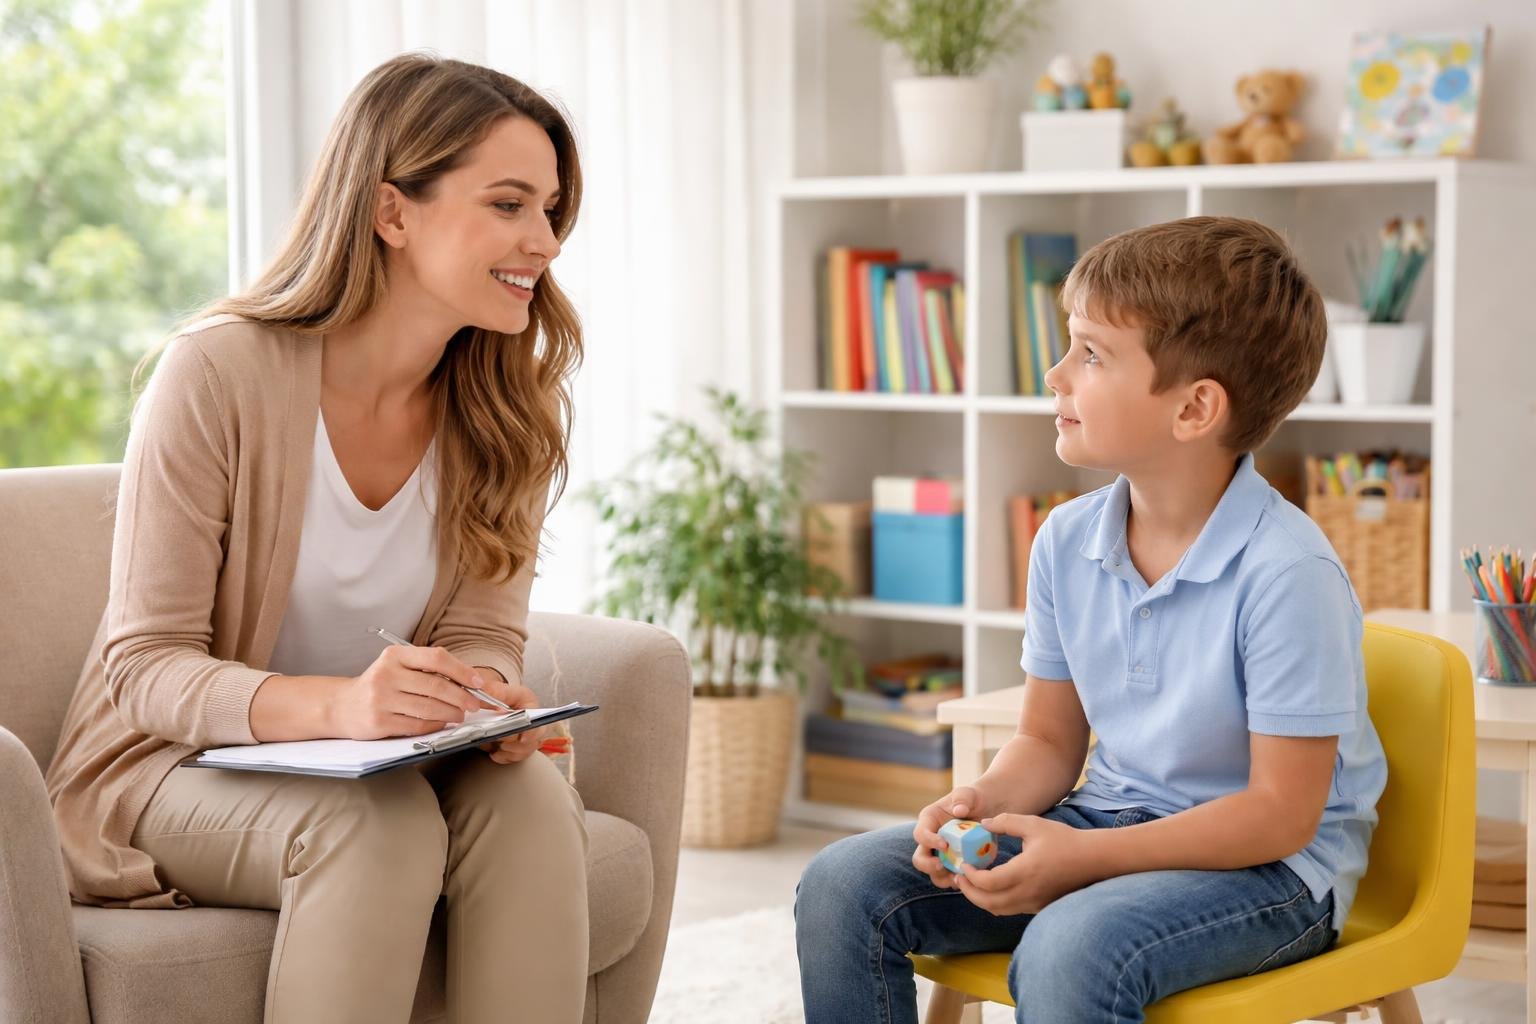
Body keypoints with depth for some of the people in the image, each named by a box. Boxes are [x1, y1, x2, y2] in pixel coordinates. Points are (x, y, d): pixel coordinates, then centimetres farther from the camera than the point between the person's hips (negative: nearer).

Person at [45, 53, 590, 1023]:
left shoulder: (512, 402, -3)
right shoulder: (217, 374, -18)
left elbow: (483, 629, 0)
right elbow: (146, 668, -18)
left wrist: (490, 705, -27)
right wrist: (336, 706, -37)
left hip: (392, 761, 4)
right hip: (181, 765, -4)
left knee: (529, 800, -28)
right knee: (377, 825, -34)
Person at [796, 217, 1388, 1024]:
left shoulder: (1285, 572, -21)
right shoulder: (1066, 543, 0)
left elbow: (1281, 813, -19)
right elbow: (1049, 738, 11)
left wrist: (1082, 857, -25)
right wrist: (985, 803, -12)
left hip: (1266, 864, -7)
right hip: (1111, 820, 7)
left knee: (1071, 948, -37)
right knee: (845, 884, -8)